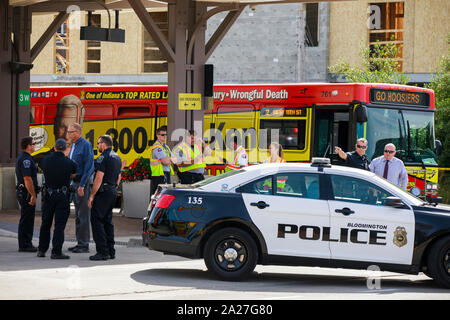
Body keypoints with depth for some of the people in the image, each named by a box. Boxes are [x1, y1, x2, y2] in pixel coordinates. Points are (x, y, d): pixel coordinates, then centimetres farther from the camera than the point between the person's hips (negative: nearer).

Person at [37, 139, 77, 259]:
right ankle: (56, 252, -7)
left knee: (46, 223, 15)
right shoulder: (69, 163, -10)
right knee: (60, 224, -2)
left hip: (48, 195, 3)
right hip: (63, 196, -3)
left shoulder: (46, 160, -2)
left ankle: (41, 250, 20)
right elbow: (72, 175, 8)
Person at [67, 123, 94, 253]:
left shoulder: (86, 145, -12)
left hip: (83, 183, -9)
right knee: (78, 215, 12)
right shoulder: (73, 145, 15)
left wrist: (82, 185, -20)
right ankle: (80, 243, 17)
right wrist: (71, 183, 14)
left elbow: (89, 166, -17)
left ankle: (84, 244, -5)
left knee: (83, 214, -7)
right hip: (75, 182, 9)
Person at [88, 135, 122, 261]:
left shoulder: (103, 158, -14)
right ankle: (110, 251, 13)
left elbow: (99, 178, -19)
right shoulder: (117, 157, 15)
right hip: (113, 191, 9)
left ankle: (102, 251, -12)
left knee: (96, 220, -7)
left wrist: (92, 195, -15)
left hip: (103, 192, -9)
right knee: (108, 221, 14)